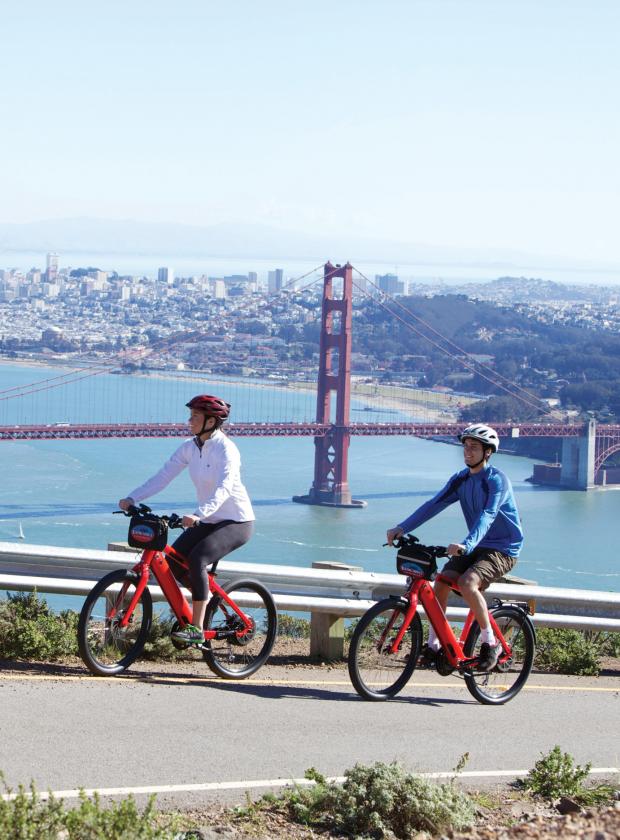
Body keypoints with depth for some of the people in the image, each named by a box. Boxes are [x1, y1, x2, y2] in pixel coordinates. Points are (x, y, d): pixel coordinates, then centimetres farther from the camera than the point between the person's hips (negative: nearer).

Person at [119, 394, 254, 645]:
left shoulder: (226, 449, -21)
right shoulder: (190, 447, 1)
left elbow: (223, 488, -35)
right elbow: (163, 476, -3)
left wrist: (198, 515, -50)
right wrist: (132, 498, -14)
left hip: (236, 522, -8)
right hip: (208, 520, 8)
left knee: (197, 559, -27)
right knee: (173, 561, -6)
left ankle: (196, 629, -24)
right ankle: (208, 598, 20)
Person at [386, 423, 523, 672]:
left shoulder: (497, 480, -17)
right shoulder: (461, 479, 5)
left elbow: (487, 516, -32)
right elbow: (434, 504, -3)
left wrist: (467, 545, -49)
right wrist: (402, 528, -16)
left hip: (502, 549, -7)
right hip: (476, 547, 7)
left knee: (467, 583, -30)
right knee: (441, 582, -12)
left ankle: (490, 644, -15)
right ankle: (433, 645, -1)